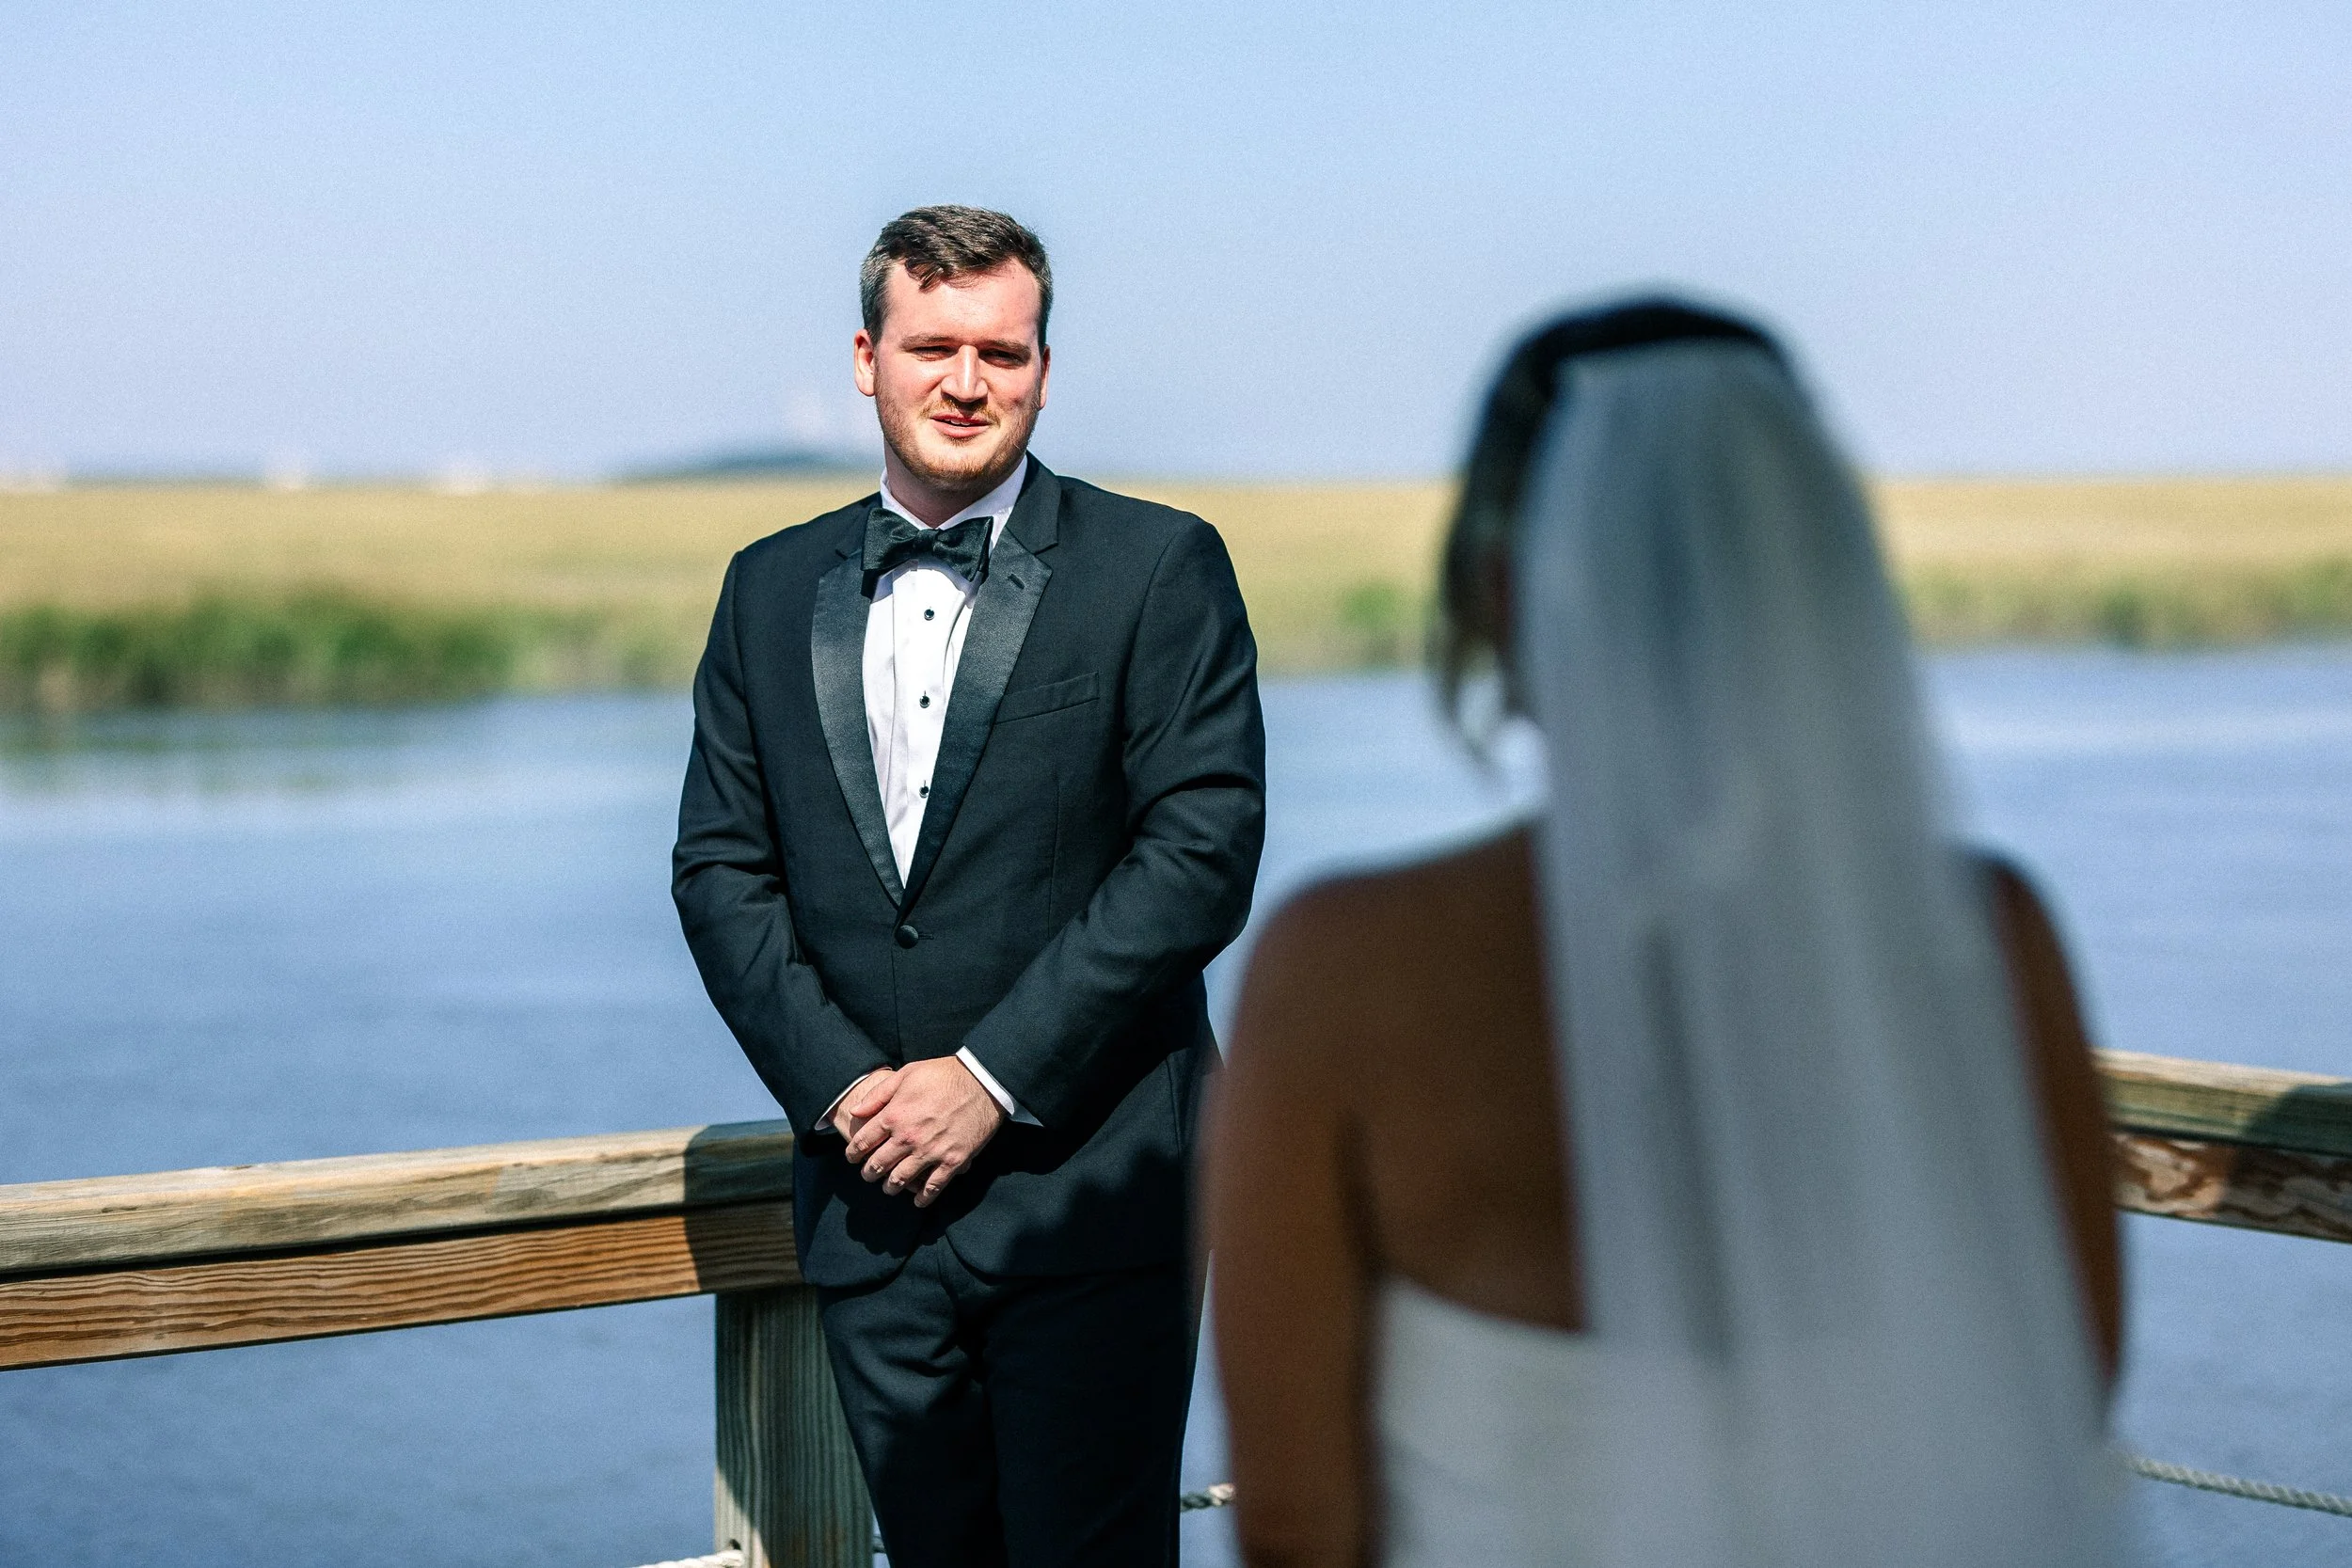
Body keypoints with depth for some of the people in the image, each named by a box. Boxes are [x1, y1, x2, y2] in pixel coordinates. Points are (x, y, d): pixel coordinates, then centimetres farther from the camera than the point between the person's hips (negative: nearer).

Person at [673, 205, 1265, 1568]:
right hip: (870, 1192, 4)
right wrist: (838, 1085, -6)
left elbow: (1204, 852, -10)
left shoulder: (1158, 569, -2)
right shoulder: (773, 589, 11)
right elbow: (722, 868, 9)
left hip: (1090, 1190, -4)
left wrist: (993, 1076, -13)